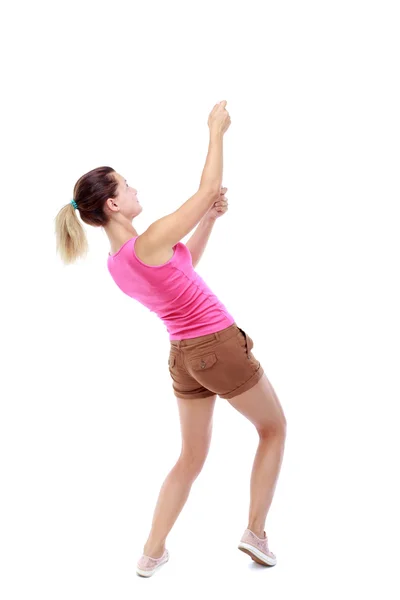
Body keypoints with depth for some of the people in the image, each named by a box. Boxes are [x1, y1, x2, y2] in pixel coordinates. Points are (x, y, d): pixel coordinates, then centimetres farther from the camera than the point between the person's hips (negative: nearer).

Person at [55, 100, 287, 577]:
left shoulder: (115, 263, 2)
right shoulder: (150, 242, -23)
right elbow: (207, 189, -14)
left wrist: (210, 220, 11)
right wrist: (216, 130, -3)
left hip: (183, 356, 7)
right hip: (221, 347, -7)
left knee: (191, 458, 20)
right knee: (274, 429, 17)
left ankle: (152, 553, 20)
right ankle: (255, 532, 16)